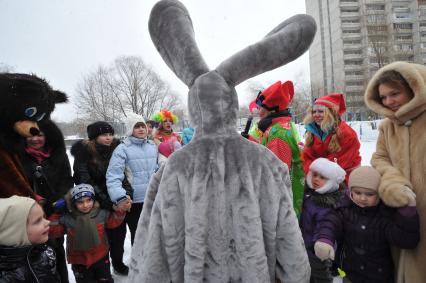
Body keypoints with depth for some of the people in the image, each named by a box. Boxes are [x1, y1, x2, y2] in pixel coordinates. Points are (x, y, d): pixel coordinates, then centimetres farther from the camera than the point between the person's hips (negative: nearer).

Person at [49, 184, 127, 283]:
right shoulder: (67, 219, -12)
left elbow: (113, 222, 0)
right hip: (79, 261, 0)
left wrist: (119, 211, -16)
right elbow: (54, 229, -5)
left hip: (100, 257, 0)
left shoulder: (101, 213, -11)